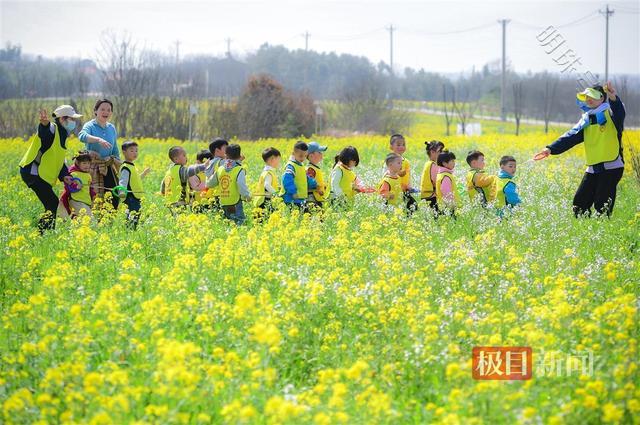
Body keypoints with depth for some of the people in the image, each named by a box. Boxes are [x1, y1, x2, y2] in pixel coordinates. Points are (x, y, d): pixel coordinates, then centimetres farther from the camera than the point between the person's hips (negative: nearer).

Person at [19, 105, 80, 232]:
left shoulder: (61, 136, 20)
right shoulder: (52, 129, -11)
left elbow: (59, 161, 19)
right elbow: (43, 131, -38)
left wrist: (64, 176, 1)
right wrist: (44, 123, -63)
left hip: (42, 176, 10)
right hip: (33, 173, -10)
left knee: (52, 207, 10)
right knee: (53, 204, -15)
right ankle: (42, 234, -15)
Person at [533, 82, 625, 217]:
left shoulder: (610, 114, -4)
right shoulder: (586, 119, 16)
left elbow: (620, 113, -27)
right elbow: (571, 137, 11)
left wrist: (614, 99, -50)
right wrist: (551, 149, -2)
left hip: (611, 167, -7)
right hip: (593, 169, 7)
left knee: (602, 206, -12)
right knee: (579, 202, 6)